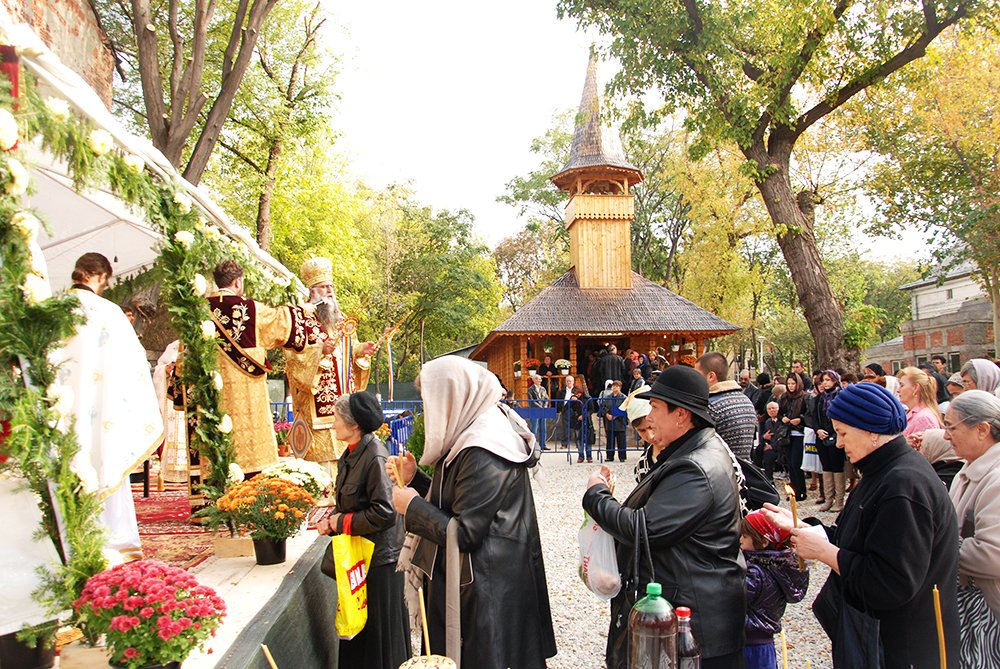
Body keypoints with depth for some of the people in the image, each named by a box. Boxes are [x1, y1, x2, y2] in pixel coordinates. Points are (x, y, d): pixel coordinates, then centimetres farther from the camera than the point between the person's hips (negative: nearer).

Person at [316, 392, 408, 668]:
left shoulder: (375, 458, -23)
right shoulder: (350, 455, 5)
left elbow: (384, 513, -27)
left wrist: (342, 522, -17)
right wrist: (331, 520, -3)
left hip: (379, 557, -9)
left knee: (379, 629, 7)